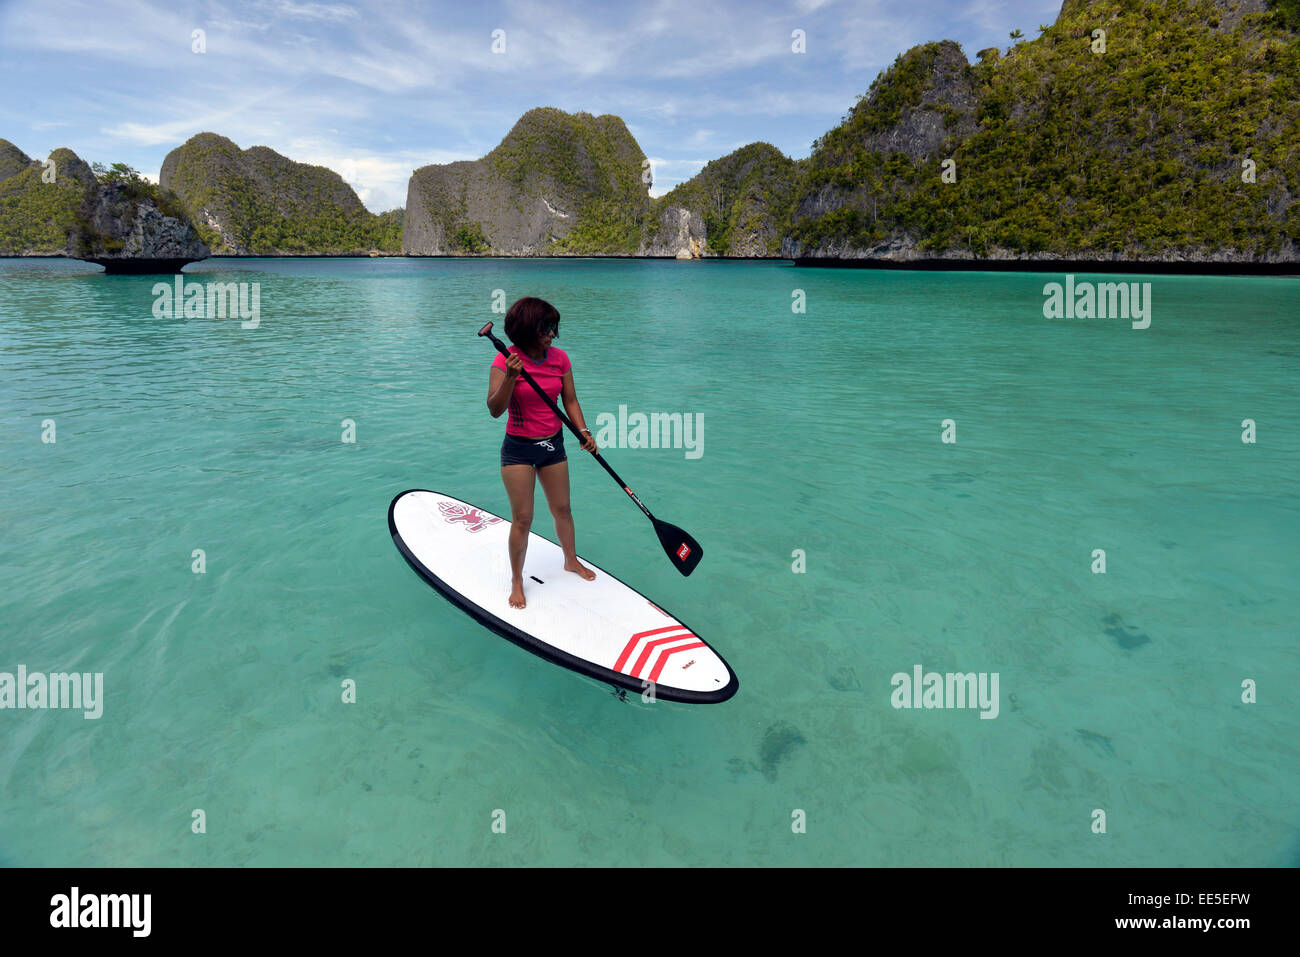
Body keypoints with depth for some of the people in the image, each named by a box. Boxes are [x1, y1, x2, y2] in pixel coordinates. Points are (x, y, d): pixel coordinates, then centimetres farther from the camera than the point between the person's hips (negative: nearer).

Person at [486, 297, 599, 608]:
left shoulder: (560, 358, -1)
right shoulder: (505, 361, -14)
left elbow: (570, 401, 5)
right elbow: (494, 409, -21)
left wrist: (583, 431, -10)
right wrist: (511, 377, -35)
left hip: (553, 444, 4)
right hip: (518, 448, -4)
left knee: (562, 509, 16)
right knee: (522, 518, 0)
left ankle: (571, 560, 39)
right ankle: (516, 580, 18)